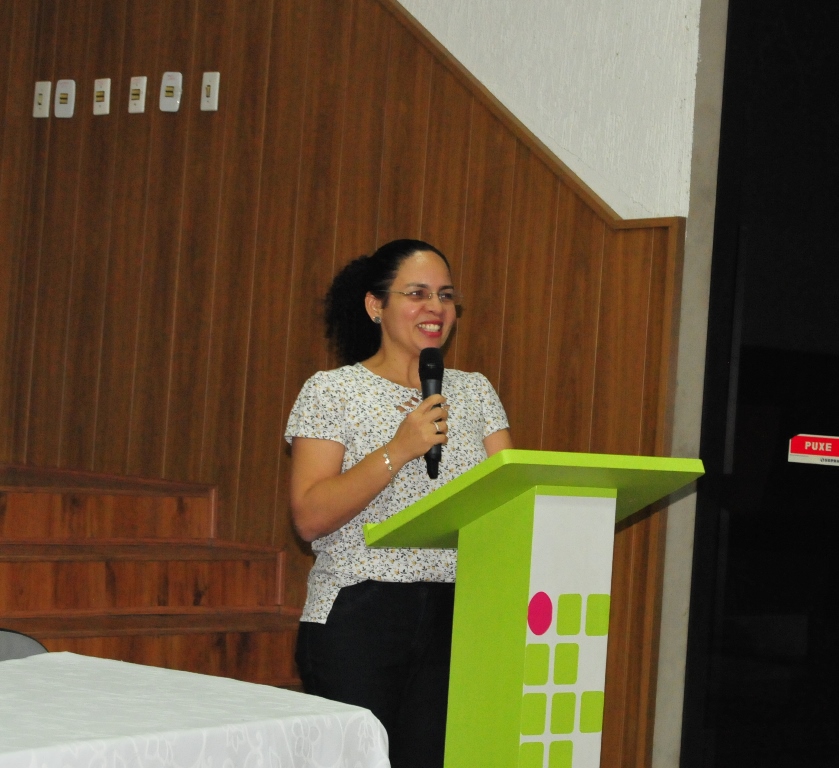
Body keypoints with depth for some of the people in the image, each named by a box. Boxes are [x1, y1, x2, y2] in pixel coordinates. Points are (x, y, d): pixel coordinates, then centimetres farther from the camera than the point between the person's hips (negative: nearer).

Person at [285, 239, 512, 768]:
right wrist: (398, 451, -17)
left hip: (456, 619, 4)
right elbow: (310, 517, -9)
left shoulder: (475, 392, 15)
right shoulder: (332, 392, 1)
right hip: (357, 620, -4)